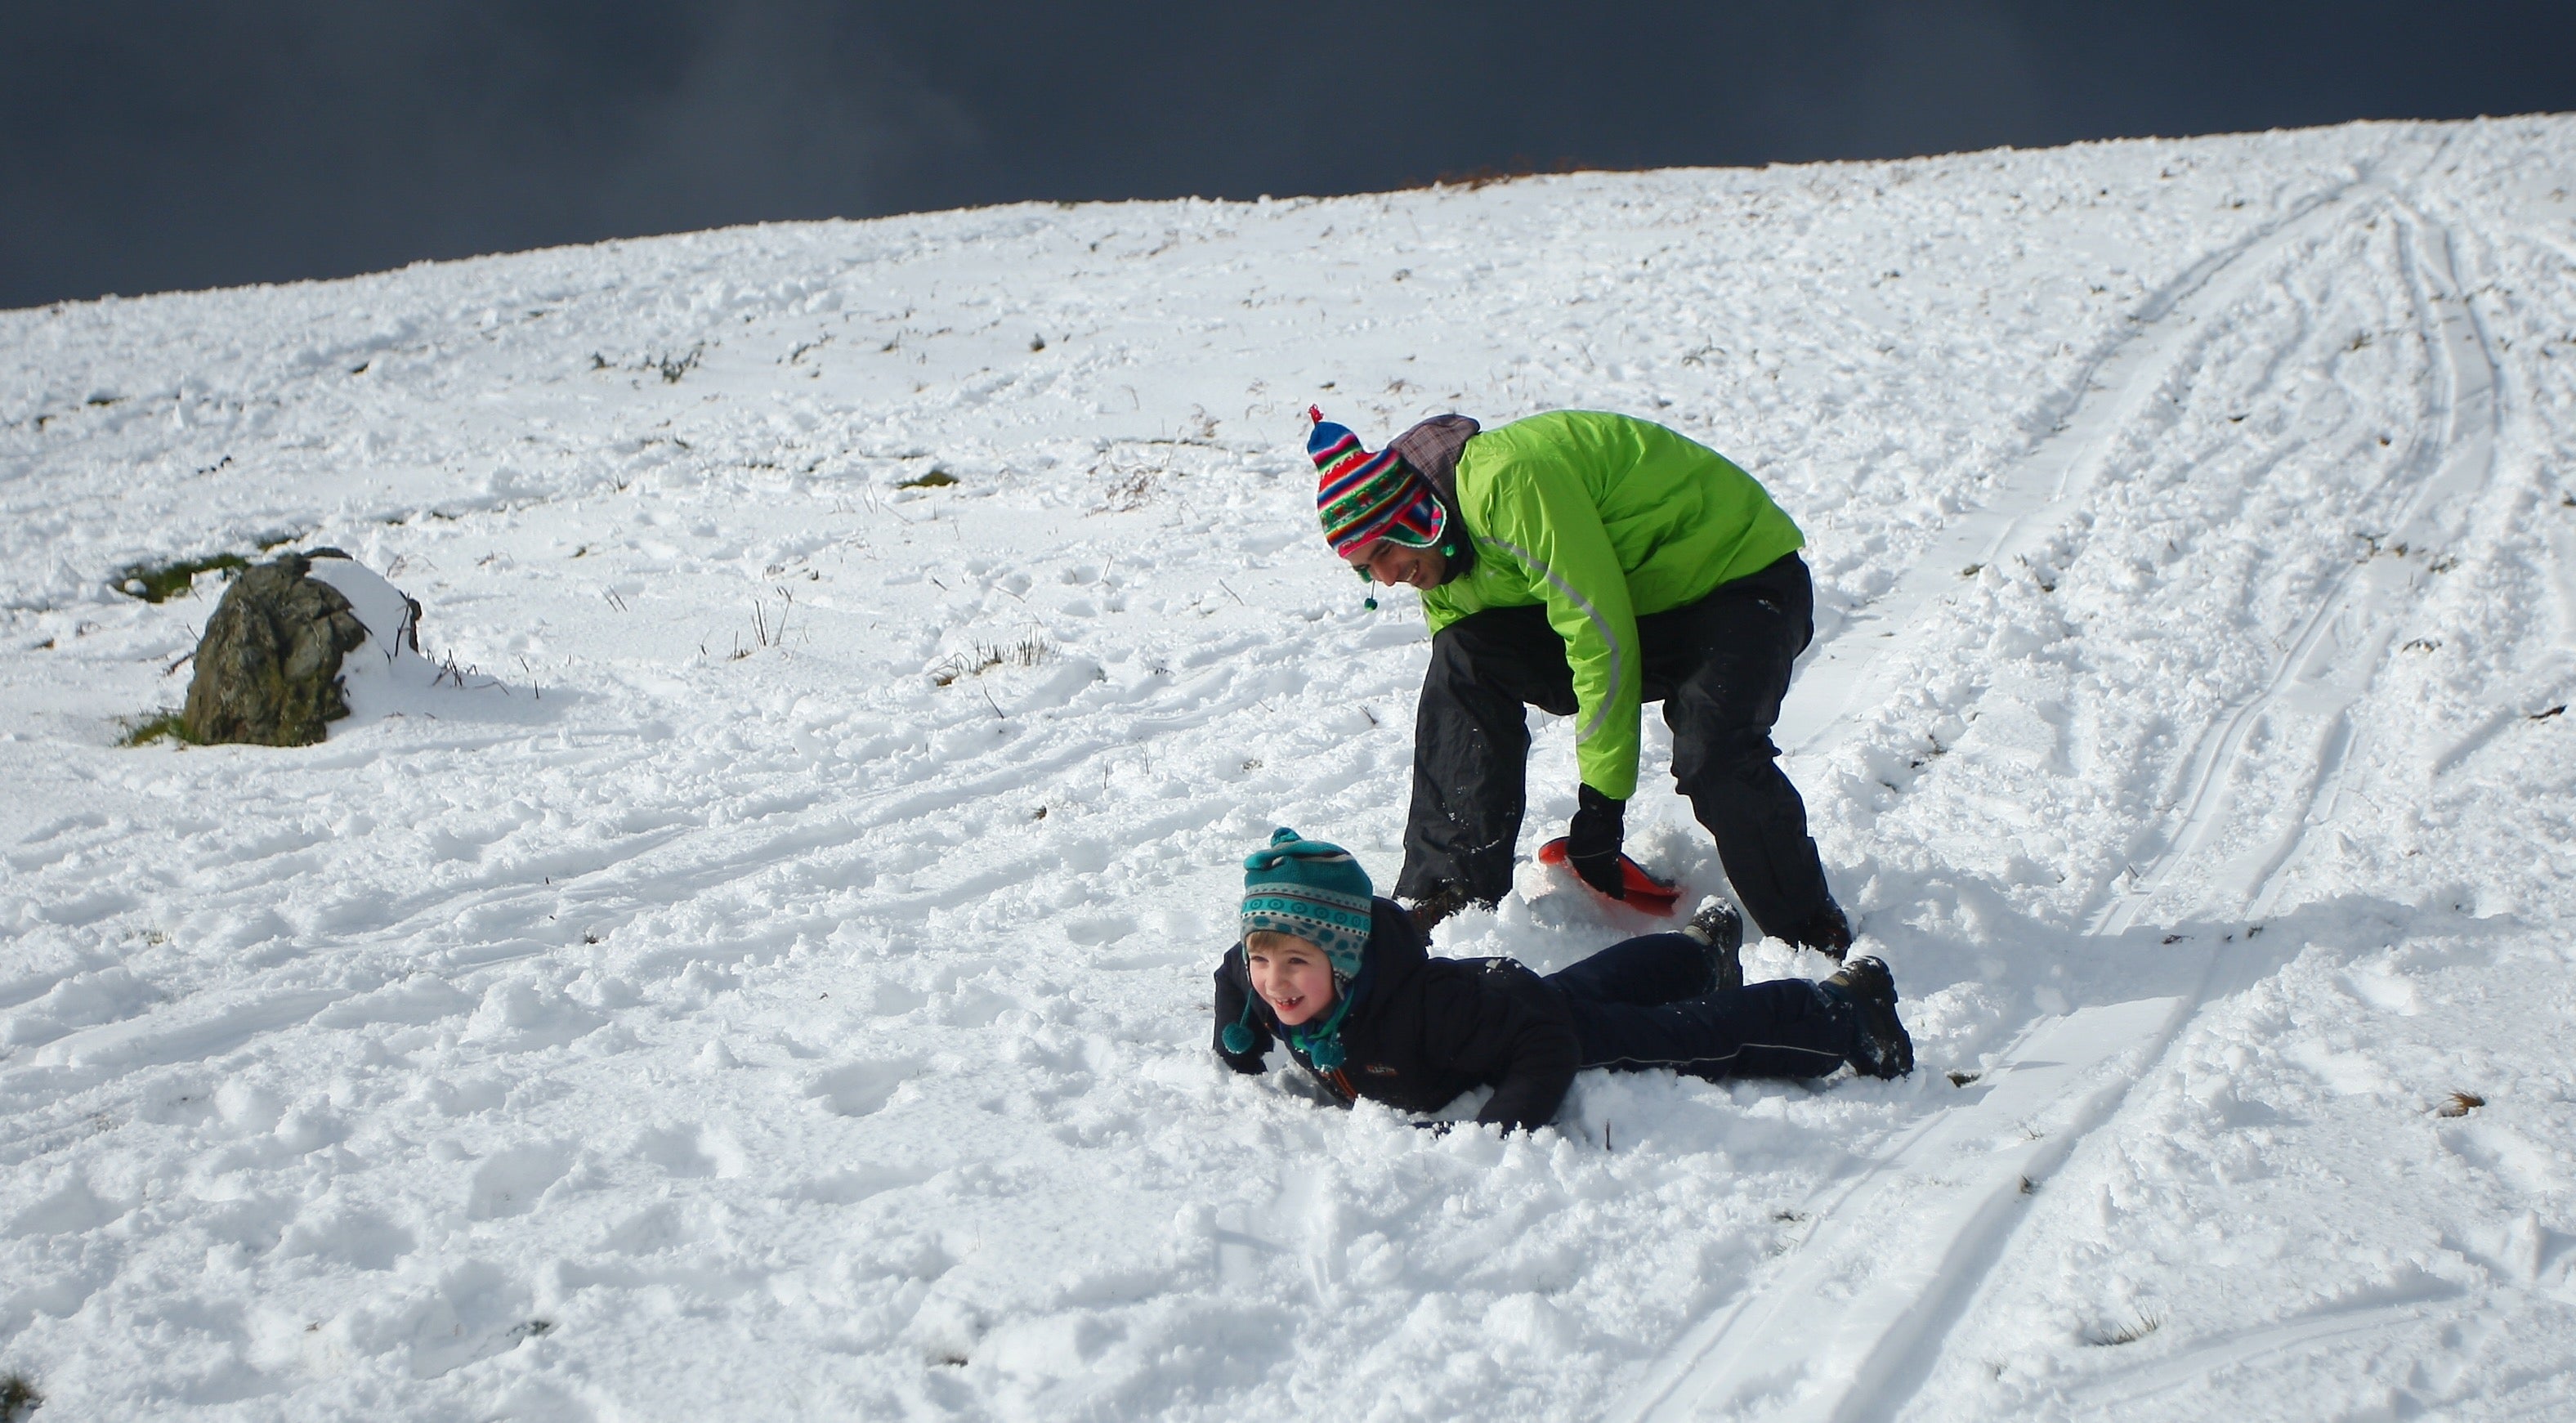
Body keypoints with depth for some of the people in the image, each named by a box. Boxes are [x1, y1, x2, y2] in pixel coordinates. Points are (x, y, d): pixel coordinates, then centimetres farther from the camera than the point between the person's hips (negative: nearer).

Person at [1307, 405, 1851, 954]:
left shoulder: (1504, 480, -29)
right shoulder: (1444, 568, 0)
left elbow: (1602, 635, -30)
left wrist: (1602, 799, -24)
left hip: (1743, 570, -8)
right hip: (1638, 596, 8)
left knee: (1713, 757, -32)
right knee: (1465, 662, -8)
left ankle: (1816, 938, -11)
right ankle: (1450, 893, -5)